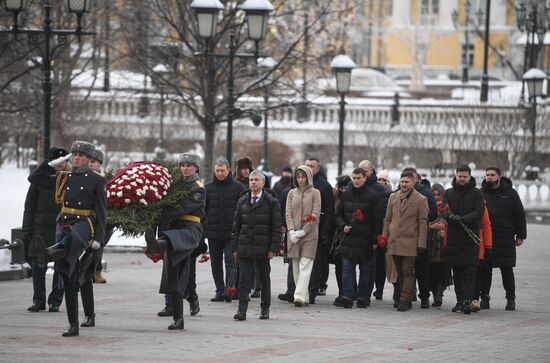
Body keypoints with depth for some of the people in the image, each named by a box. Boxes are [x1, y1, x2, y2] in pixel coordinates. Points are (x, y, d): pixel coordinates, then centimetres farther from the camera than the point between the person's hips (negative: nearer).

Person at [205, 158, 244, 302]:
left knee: (230, 261, -10)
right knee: (215, 263, 7)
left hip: (232, 232, -4)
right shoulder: (208, 187, 8)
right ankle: (220, 291, 14)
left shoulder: (237, 187, 0)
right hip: (213, 233, 4)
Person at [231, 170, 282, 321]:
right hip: (245, 247, 2)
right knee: (243, 279, -5)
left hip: (263, 248, -2)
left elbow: (276, 227, -3)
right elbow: (236, 225, 12)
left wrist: (273, 248, -10)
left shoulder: (271, 202, -1)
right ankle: (242, 310, -8)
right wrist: (235, 247, 6)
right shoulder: (242, 201, 11)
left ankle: (265, 309, 19)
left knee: (264, 279, 9)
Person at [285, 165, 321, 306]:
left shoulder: (315, 193, 3)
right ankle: (305, 297, 11)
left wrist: (303, 231, -12)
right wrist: (292, 231, -8)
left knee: (305, 265, -13)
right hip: (294, 234, 4)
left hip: (309, 234, -4)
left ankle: (300, 296, -21)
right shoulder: (292, 193, 12)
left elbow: (315, 214, -4)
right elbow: (288, 213, 7)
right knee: (296, 266, 5)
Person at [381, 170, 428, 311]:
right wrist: (384, 236, 9)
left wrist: (421, 244, -8)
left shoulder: (421, 200, -1)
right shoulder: (393, 197, 13)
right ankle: (398, 298, 18)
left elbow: (423, 223, -3)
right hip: (394, 241, 4)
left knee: (407, 272, -5)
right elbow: (388, 219, 18)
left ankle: (404, 300, -3)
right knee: (399, 272, 10)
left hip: (410, 242, -4)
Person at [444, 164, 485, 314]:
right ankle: (460, 301, 12)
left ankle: (468, 301, -15)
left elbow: (479, 212, -7)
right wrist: (450, 217, -12)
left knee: (470, 271, -10)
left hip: (471, 239, -3)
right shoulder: (449, 193, 14)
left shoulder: (477, 193, 4)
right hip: (454, 237, 3)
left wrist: (462, 219, -19)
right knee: (457, 272, 6)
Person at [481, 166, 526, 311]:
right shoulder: (481, 193, 8)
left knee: (507, 270, 1)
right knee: (484, 270, 2)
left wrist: (520, 236, 1)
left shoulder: (510, 193, 4)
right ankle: (484, 297, 11)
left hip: (505, 239, -2)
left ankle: (510, 299, 9)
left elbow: (520, 215, 5)